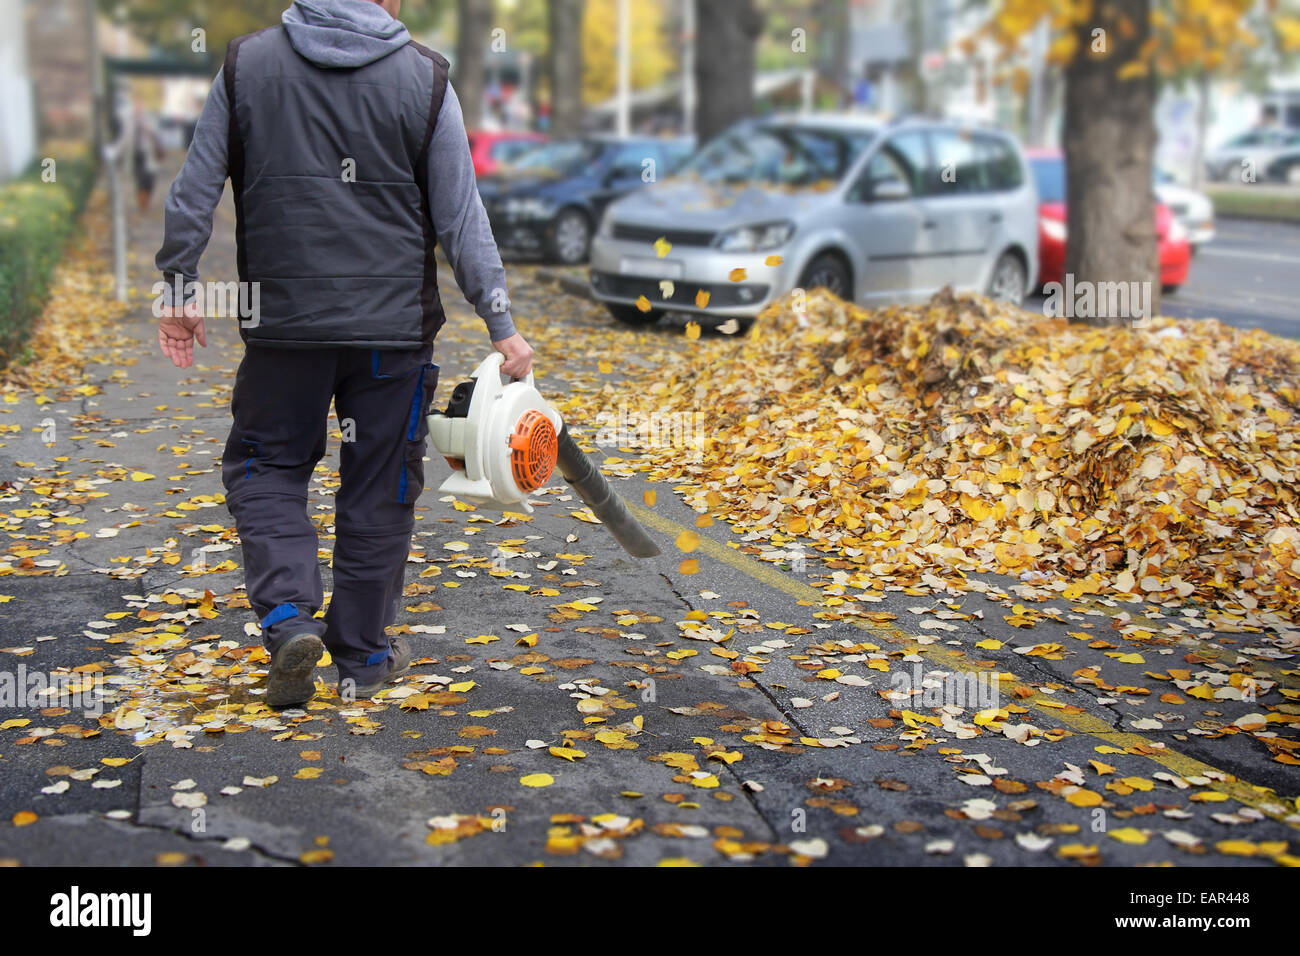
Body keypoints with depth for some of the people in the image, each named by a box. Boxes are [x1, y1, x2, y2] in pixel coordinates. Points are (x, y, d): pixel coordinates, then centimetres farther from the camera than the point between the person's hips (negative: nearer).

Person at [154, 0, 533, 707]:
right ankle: (363, 656, 20)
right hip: (394, 326, 0)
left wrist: (180, 290, 10)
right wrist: (501, 325, 2)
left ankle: (289, 619, -3)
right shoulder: (424, 78, -2)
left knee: (263, 468, 16)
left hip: (282, 323, 1)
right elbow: (461, 219, -2)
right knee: (378, 490, 10)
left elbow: (194, 189, 2)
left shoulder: (246, 63, 2)